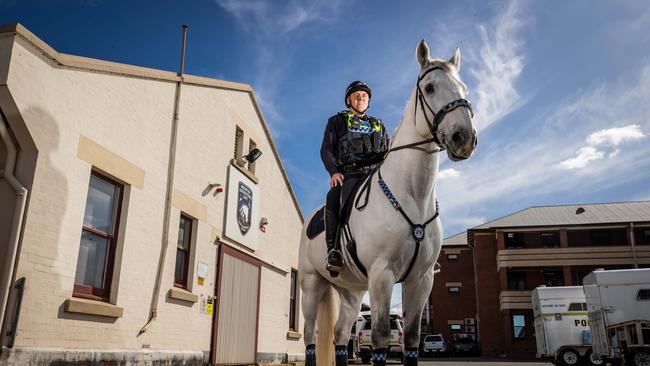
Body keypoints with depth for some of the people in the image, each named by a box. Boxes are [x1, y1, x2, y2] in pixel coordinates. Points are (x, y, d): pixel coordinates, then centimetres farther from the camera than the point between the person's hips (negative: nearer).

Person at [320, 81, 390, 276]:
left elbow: (390, 150, 23)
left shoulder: (378, 125, 30)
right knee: (334, 197, -36)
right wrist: (334, 172, -13)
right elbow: (326, 150, 6)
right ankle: (334, 252, -34)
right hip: (348, 175, -3)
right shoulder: (337, 121, 18)